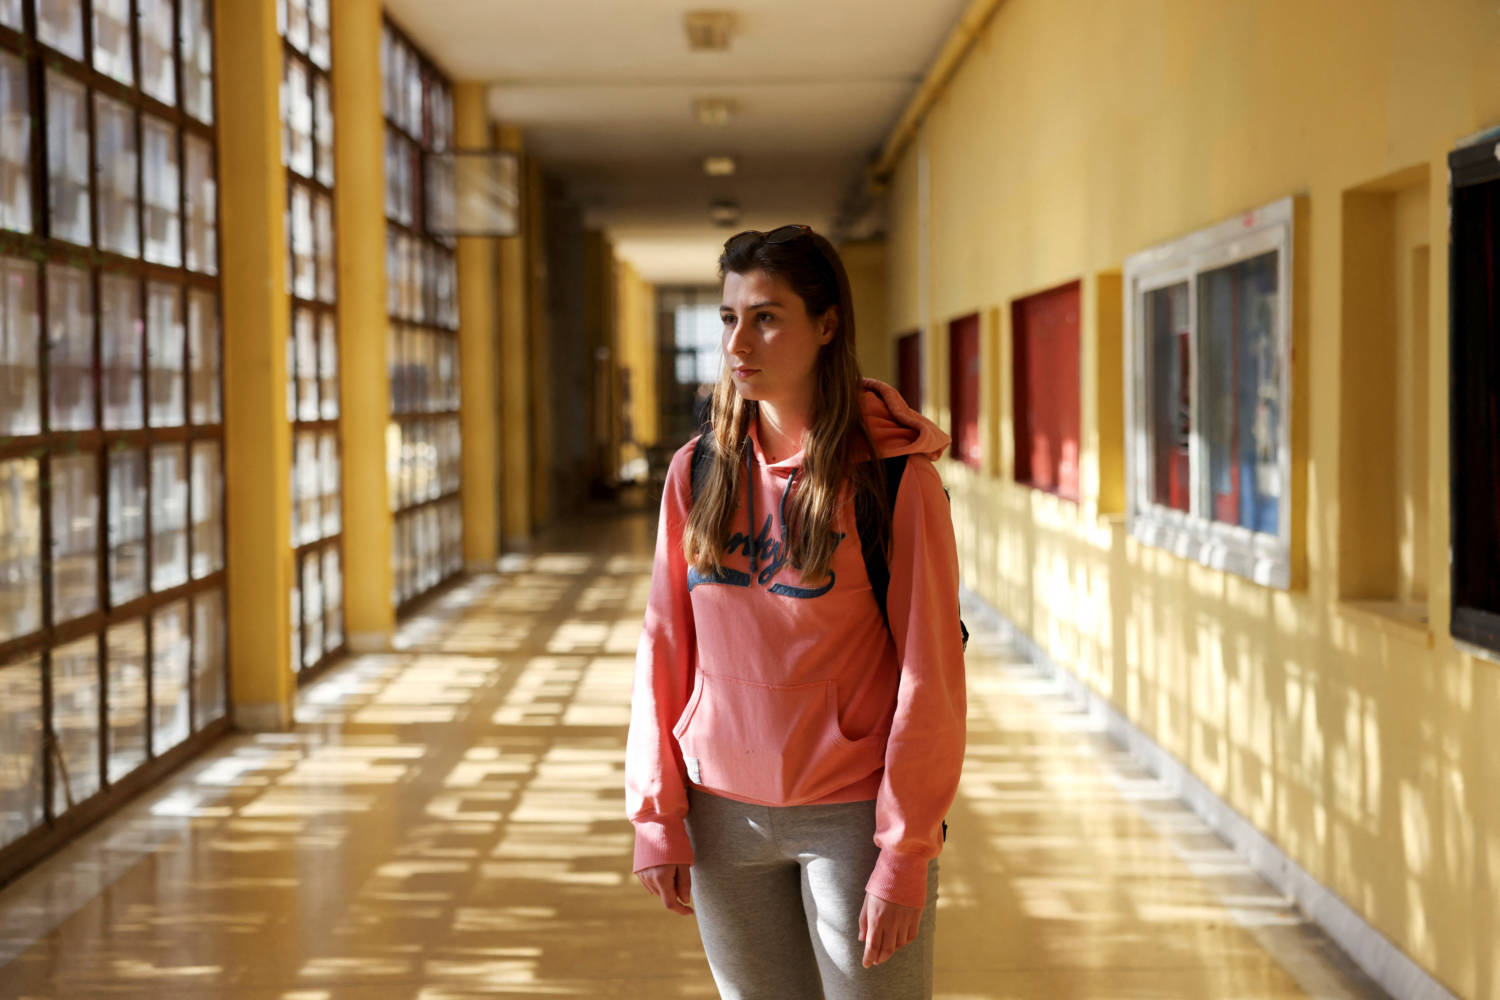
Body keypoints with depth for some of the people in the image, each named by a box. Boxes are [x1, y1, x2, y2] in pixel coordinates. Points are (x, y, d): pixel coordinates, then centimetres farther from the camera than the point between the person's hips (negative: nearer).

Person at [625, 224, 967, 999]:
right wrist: (656, 818, 4)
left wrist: (905, 854, -11)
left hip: (852, 816, -3)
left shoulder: (895, 477, -8)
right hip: (723, 818, 4)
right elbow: (663, 649, 7)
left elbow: (929, 676, -9)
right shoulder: (698, 473, 4)